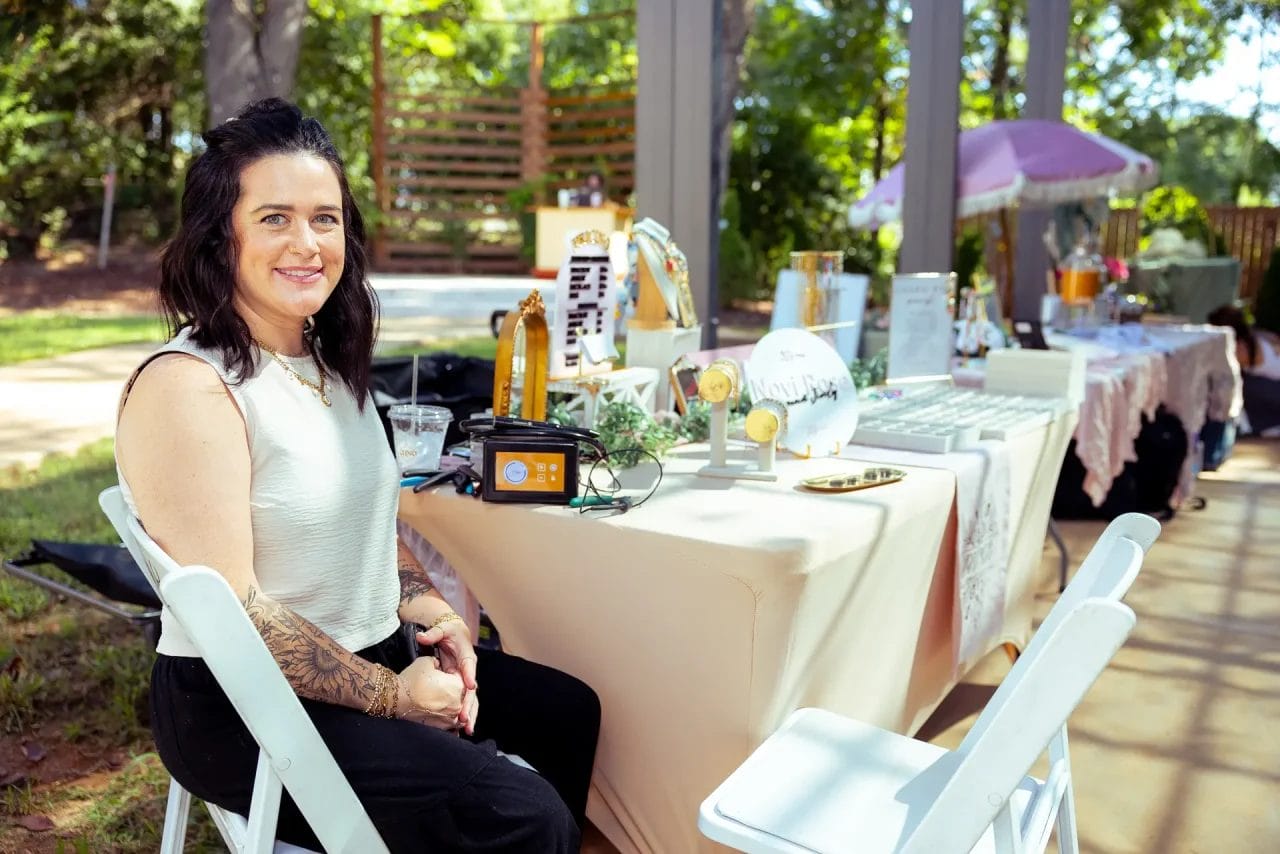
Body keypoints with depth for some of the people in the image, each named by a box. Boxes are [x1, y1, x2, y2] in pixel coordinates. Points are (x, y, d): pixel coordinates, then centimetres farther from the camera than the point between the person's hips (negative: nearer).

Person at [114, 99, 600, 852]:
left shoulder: (331, 361, 6)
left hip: (377, 654, 9)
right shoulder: (187, 387, -22)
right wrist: (390, 696, -18)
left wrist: (430, 610, -2)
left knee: (568, 712, 17)